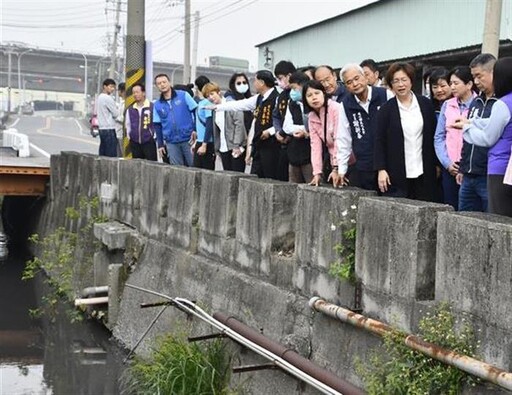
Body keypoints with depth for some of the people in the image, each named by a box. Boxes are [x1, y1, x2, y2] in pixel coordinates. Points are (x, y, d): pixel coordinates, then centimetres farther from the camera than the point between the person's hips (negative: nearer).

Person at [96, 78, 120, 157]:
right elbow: (116, 114, -10)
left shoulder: (99, 97, 16)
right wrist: (117, 109, 9)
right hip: (109, 129, -10)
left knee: (103, 155, 9)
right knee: (111, 155, -10)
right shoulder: (108, 98, -13)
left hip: (102, 128, 10)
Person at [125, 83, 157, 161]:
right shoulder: (130, 109, 10)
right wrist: (129, 137, 17)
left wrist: (154, 136, -2)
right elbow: (128, 125, 22)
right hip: (135, 143, 5)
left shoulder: (152, 107, -6)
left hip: (149, 142, -5)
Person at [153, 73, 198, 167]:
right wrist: (160, 144, 7)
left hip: (188, 139, -3)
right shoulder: (157, 105, 8)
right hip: (171, 143, 3)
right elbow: (157, 126, 11)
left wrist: (195, 130, -9)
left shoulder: (184, 95, -1)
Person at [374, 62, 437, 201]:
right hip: (396, 175, -2)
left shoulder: (425, 104, 6)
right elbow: (379, 141, -1)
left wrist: (436, 164, 9)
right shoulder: (386, 109, 0)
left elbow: (434, 136, 10)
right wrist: (381, 169, -8)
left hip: (423, 172, 2)